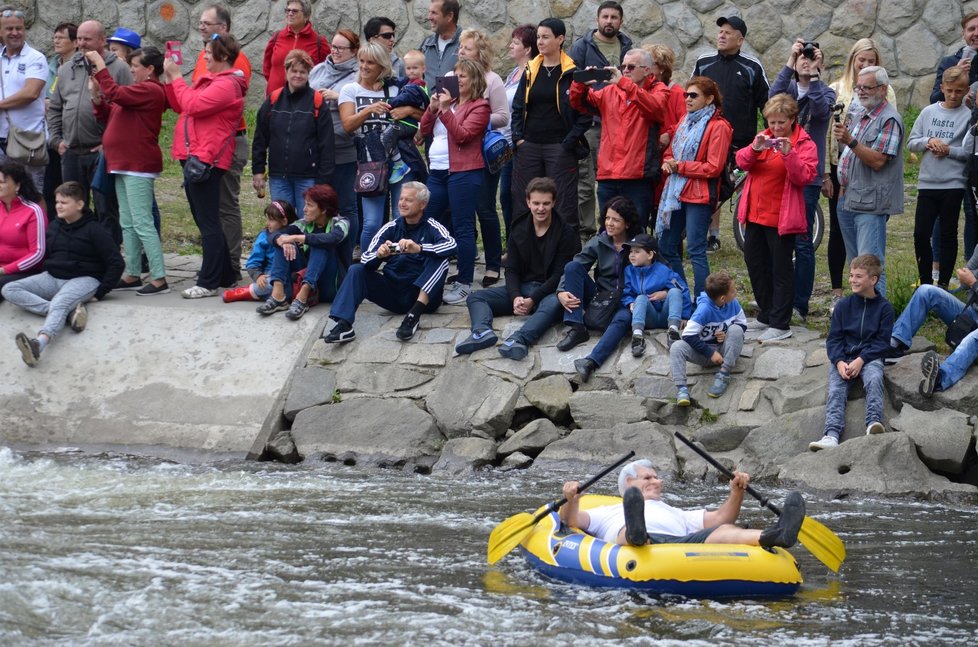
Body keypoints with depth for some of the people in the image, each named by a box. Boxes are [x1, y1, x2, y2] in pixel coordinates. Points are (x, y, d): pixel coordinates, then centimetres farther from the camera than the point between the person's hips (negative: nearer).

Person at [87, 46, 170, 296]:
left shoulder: (150, 90, -14)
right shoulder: (138, 90, 18)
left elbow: (116, 94, -25)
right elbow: (109, 117, 19)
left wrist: (100, 65, -17)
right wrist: (97, 97, 4)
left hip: (139, 166, -11)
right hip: (124, 164, 11)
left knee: (142, 223, -12)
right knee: (128, 224, 14)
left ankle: (159, 278, -11)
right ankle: (132, 275, 20)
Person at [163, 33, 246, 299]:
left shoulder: (226, 85, -13)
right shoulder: (209, 80, 18)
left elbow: (193, 105, -22)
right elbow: (179, 106, 19)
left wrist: (176, 77, -11)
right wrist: (170, 78, 8)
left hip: (206, 160, -11)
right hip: (195, 158, 11)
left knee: (208, 222, -7)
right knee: (206, 221, 16)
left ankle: (208, 283, -4)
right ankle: (226, 275, 23)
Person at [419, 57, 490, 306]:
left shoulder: (479, 107, -1)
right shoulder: (448, 101, 20)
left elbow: (462, 134, -13)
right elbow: (425, 130, 17)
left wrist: (445, 110, -18)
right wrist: (432, 108, 1)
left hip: (463, 172, -8)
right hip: (437, 172, 8)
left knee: (462, 228, -7)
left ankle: (464, 284, -4)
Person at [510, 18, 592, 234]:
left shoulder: (572, 74, -3)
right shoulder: (530, 71, 11)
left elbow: (585, 113, -4)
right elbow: (517, 107, 15)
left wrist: (570, 142, -11)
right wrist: (518, 137, 2)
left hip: (560, 148, -5)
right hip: (529, 146, 5)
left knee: (563, 206, -2)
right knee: (522, 207, 5)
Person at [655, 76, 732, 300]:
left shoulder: (718, 127, -9)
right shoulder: (686, 121, 16)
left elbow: (713, 168, -14)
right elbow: (671, 152, 22)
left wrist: (680, 166, -13)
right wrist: (668, 163, -1)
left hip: (699, 196, -8)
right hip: (675, 193, 8)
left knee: (696, 251, -9)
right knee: (666, 247, 9)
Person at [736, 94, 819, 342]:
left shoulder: (804, 144, -5)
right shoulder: (763, 138, 12)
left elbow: (804, 177, -17)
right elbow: (742, 162, 1)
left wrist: (789, 153, -29)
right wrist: (754, 149, -18)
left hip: (781, 217, -7)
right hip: (755, 214, 7)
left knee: (781, 269, -2)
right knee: (755, 264, 15)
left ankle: (780, 324, 1)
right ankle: (766, 315, 29)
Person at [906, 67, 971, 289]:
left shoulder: (969, 117, -4)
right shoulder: (929, 112, 8)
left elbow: (972, 152, -8)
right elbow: (911, 142, 9)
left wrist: (949, 150, -16)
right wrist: (928, 142, -9)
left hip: (953, 185, -3)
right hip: (927, 183, 3)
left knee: (948, 235, 6)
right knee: (921, 234, 1)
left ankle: (943, 283, 14)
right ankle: (925, 282, 14)